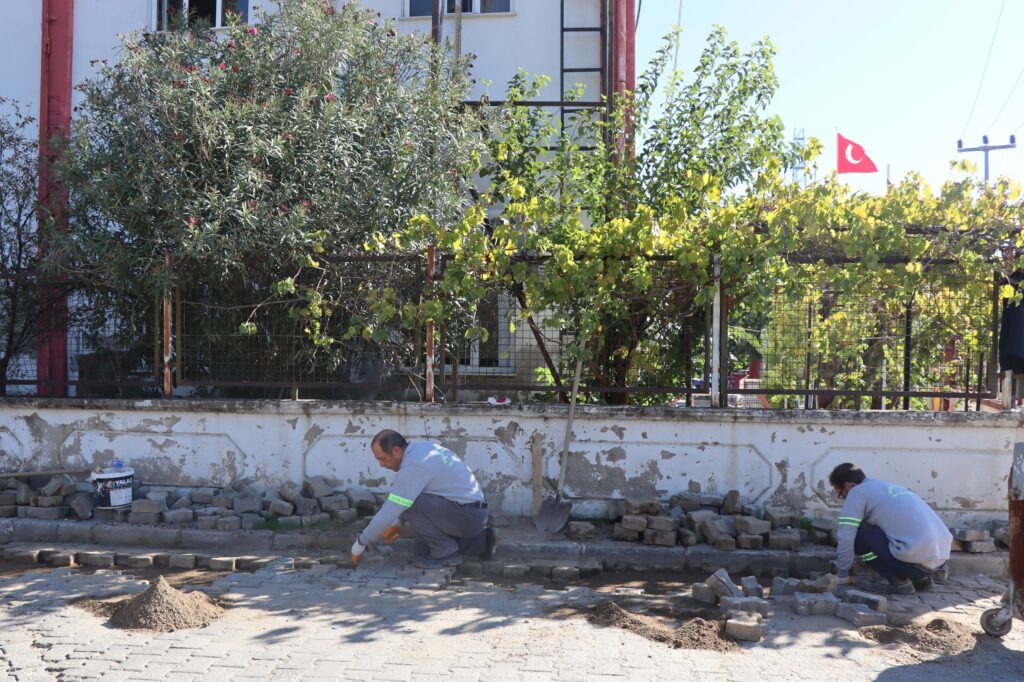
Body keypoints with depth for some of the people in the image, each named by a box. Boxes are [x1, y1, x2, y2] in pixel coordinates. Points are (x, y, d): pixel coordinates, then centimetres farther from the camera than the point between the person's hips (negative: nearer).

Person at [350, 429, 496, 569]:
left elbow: (390, 510, -21)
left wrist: (361, 543, -9)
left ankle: (445, 552, -6)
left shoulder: (414, 465, -22)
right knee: (423, 547, 17)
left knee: (409, 503, -18)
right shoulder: (418, 448, 7)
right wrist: (396, 524, 25)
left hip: (467, 515, -10)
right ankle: (479, 540, 18)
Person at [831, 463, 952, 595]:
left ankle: (897, 581, -1)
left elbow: (846, 537, -6)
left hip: (917, 559, -9)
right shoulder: (889, 487, 25)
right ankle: (921, 577, 16)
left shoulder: (857, 492, 0)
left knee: (858, 533, -1)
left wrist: (842, 576, 5)